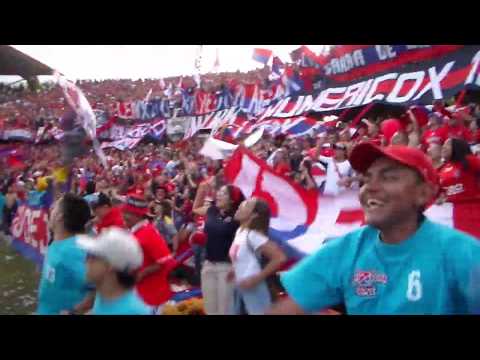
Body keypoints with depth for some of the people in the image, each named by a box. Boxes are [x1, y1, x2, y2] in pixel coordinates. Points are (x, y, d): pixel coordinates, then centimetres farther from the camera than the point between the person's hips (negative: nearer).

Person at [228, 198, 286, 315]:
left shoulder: (254, 235, -20)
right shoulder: (240, 231, 6)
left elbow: (280, 258, -26)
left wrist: (257, 278, -20)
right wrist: (235, 270, 9)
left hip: (253, 289, -9)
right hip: (240, 287, 10)